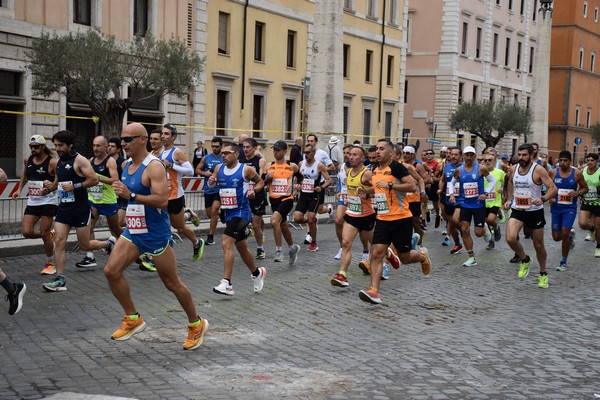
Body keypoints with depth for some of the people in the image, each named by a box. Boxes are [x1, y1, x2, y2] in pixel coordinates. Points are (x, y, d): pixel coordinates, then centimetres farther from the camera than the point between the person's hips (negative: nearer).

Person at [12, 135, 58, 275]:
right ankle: (49, 235, 26)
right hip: (32, 201, 6)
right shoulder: (28, 160, 6)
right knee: (27, 232, -5)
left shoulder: (52, 162, -12)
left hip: (48, 201, -6)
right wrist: (19, 189, 13)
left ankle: (50, 264, 14)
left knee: (44, 234, -4)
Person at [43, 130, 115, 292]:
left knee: (85, 245, 3)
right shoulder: (59, 162, 11)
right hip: (64, 207, 7)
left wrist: (74, 186, -21)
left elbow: (94, 180, -17)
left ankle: (109, 243, 32)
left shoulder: (79, 160, -12)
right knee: (59, 241, -5)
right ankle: (60, 280, -2)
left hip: (80, 208, -7)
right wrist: (50, 187, 7)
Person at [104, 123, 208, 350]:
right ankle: (133, 319, 12)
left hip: (156, 235, -8)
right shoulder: (126, 165, 8)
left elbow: (162, 200, -29)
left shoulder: (154, 167, -19)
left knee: (172, 283, 2)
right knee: (111, 271, -3)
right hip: (133, 231, 8)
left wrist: (131, 195, -34)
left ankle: (196, 325, 21)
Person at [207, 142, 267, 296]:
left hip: (241, 212, -7)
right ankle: (257, 273, 42)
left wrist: (254, 190, -16)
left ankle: (226, 284, -19)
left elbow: (260, 182, 4)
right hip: (229, 213, 7)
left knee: (226, 243, -20)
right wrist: (211, 182, -5)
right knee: (241, 248, 19)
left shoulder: (246, 170, -11)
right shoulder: (219, 168, 3)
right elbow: (213, 184, 18)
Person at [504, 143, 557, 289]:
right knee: (510, 238, -22)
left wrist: (542, 199, -36)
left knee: (539, 245, 9)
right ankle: (525, 260, 8)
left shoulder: (538, 170, -14)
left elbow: (553, 188, -18)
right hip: (517, 211, 3)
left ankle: (543, 274, 33)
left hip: (535, 212, -3)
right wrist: (509, 199, 11)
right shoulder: (513, 169, 1)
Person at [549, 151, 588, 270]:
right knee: (556, 237, 4)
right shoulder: (553, 173, -2)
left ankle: (563, 262, 2)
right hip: (556, 208, 2)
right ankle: (571, 234, 41)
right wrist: (550, 197, -9)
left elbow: (585, 188, 6)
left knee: (564, 234, -15)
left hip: (570, 208, -2)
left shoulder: (577, 173, -5)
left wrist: (578, 193, -15)